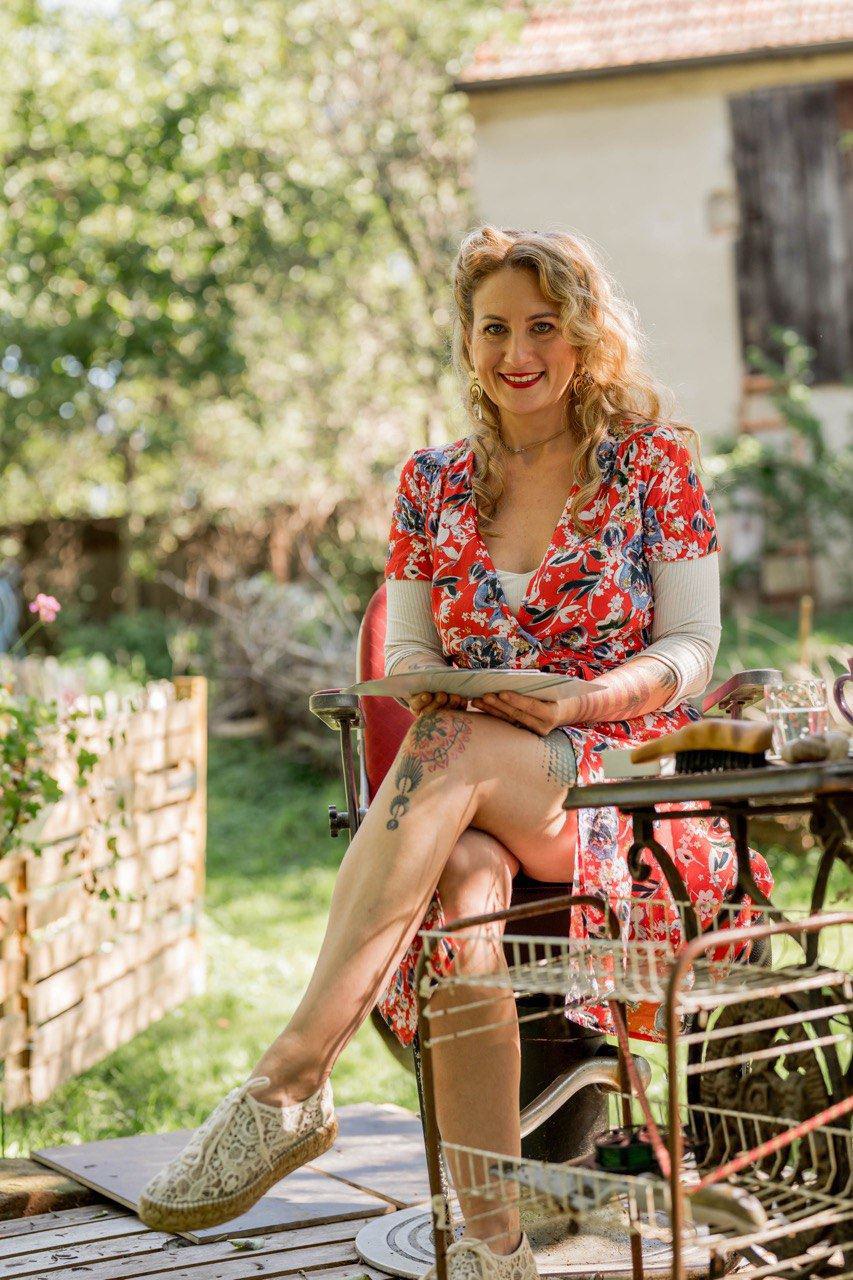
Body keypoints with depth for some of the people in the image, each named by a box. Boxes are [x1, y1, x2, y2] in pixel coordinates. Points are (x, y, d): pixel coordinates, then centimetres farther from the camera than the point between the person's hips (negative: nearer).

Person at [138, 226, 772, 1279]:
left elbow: (691, 650, 1)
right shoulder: (433, 483, 15)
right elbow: (406, 658, 14)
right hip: (471, 794, 3)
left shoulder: (651, 460, 6)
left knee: (449, 750, -36)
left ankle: (292, 1080, -39)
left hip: (619, 772, -3)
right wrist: (421, 675, -11)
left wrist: (585, 697, -17)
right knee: (463, 879, -36)